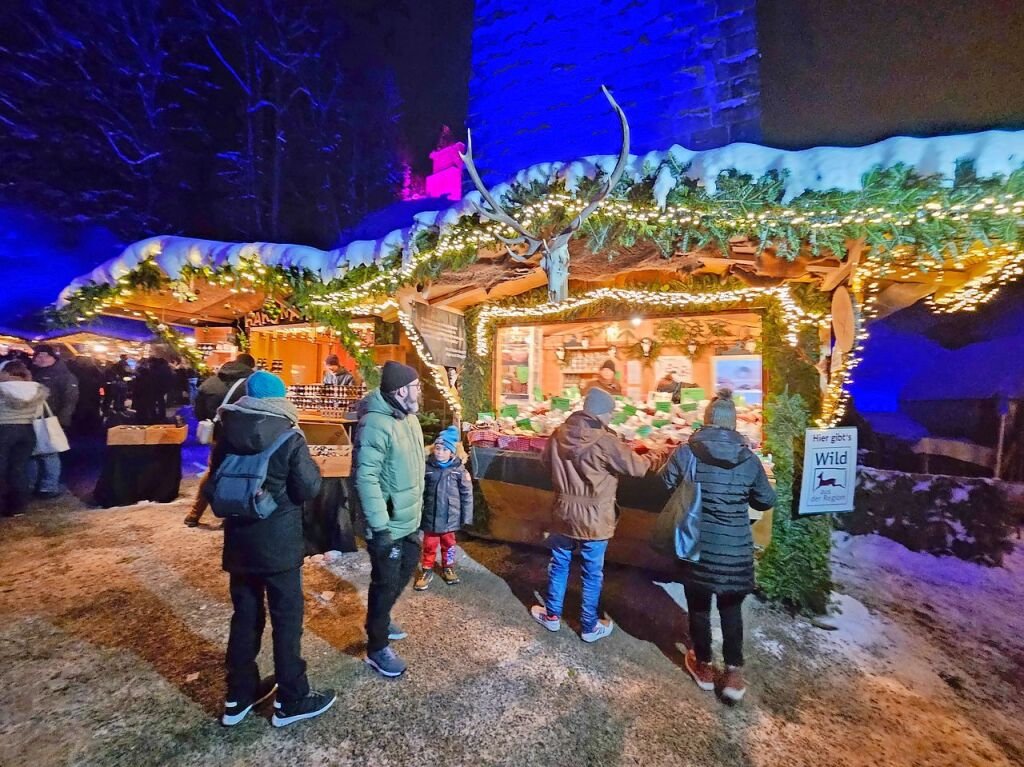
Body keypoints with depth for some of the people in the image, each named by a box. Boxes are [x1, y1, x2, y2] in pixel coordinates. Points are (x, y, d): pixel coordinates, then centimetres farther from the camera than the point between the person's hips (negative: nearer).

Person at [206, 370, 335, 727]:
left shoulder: (228, 435, 0)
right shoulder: (289, 439, -18)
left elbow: (215, 484, 10)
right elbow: (308, 488, -15)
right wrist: (307, 462, 0)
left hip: (239, 541, 6)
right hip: (279, 544, -5)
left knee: (244, 616, 19)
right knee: (287, 618, 8)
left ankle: (239, 696, 34)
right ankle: (292, 700, 21)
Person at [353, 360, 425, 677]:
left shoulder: (409, 417, 4)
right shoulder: (375, 424, -26)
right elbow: (366, 478, -28)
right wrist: (379, 527, -27)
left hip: (409, 520, 9)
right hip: (388, 524, -9)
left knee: (405, 572, 25)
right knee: (386, 583, 8)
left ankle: (379, 621, 49)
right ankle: (377, 648, 31)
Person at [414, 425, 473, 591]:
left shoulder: (459, 469, -9)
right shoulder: (427, 468, -9)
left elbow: (466, 494, -4)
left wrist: (466, 516, -3)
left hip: (450, 516, 1)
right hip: (430, 516, 0)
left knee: (448, 543, 20)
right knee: (429, 545, 14)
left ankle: (448, 568, 41)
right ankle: (427, 570, 34)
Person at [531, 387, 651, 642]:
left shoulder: (560, 433, -6)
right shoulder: (606, 441, -22)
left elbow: (546, 460, 10)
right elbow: (637, 467, -13)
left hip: (563, 513, 4)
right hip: (594, 518, -4)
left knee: (559, 564, 21)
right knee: (592, 573, 14)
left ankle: (552, 615, 38)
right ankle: (589, 626, 31)